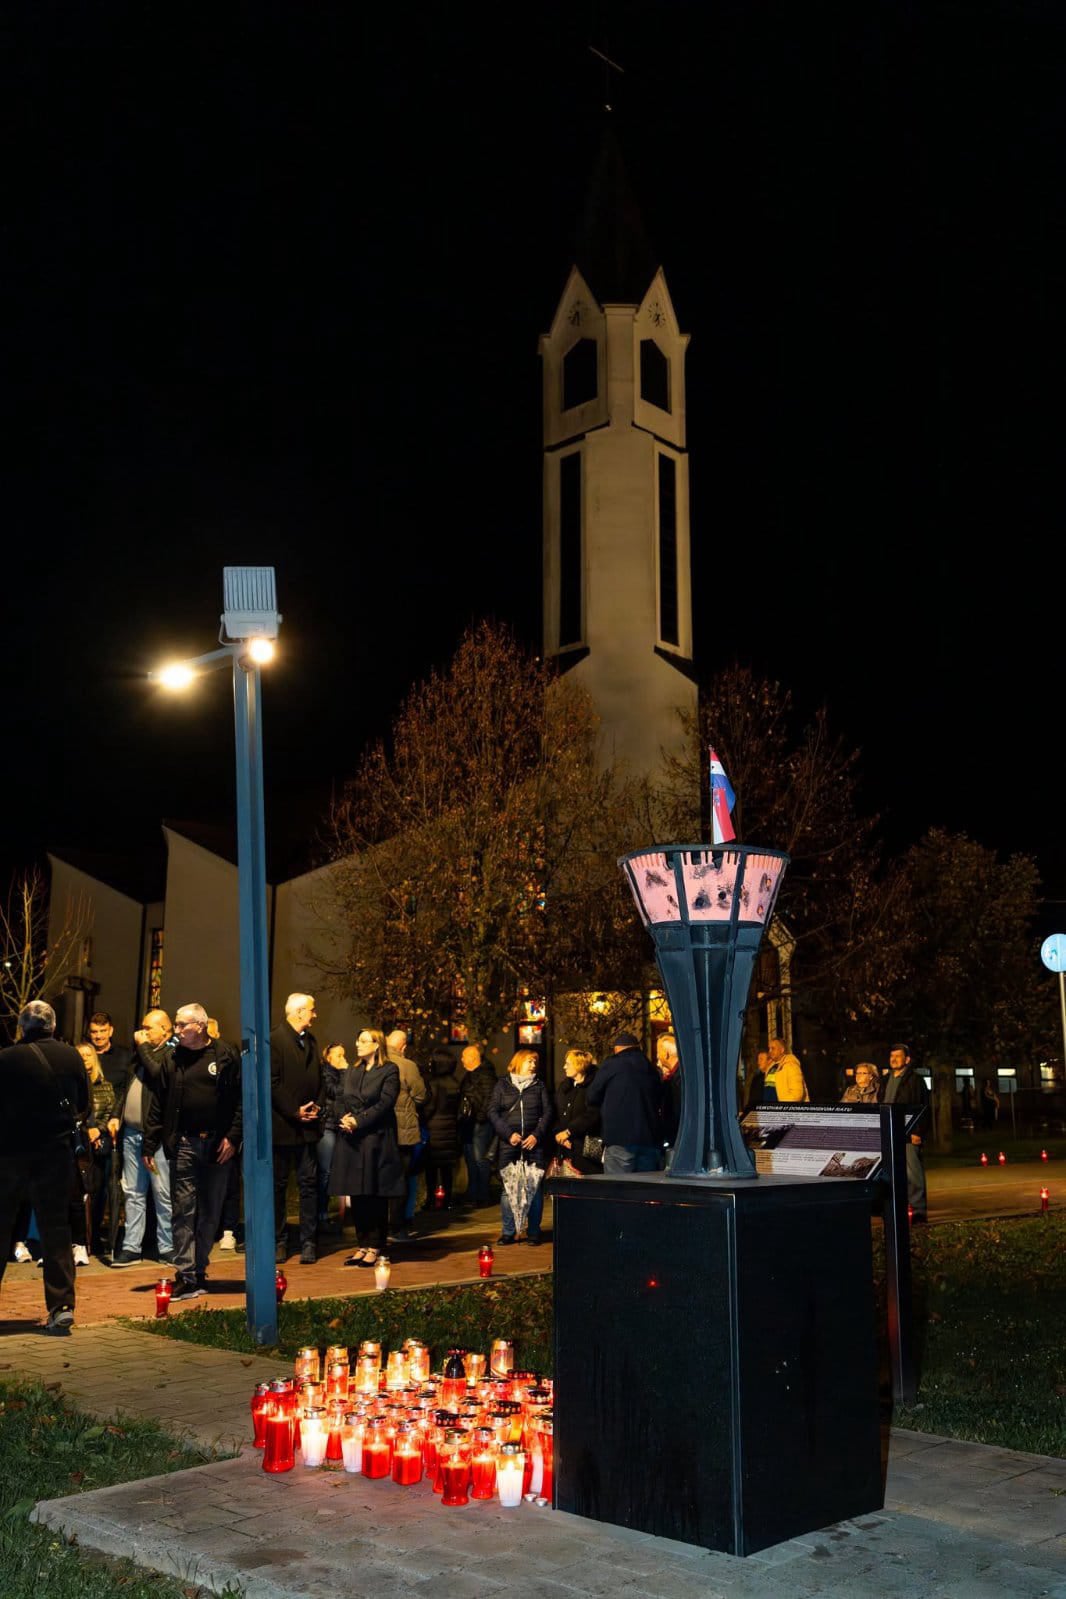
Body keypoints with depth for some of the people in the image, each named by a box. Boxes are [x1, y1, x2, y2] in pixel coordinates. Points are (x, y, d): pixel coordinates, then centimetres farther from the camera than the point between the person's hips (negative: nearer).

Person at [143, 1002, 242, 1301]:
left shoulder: (226, 1056, 1)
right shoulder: (172, 1059, 9)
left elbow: (240, 1099, -1)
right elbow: (158, 1104, 8)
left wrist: (233, 1137, -9)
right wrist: (149, 1145, 4)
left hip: (217, 1145, -1)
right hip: (183, 1145, 1)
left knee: (210, 1212, 8)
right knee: (183, 1211, -4)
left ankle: (199, 1271, 20)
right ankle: (186, 1277, -3)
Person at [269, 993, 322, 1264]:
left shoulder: (310, 1040, 15)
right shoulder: (275, 1040, -9)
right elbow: (272, 1083, -14)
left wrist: (316, 1106, 4)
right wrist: (294, 1112, -14)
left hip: (307, 1125, 6)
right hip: (283, 1126, -6)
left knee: (309, 1184, 3)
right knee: (278, 1186, 5)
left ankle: (308, 1242, 7)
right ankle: (279, 1242, 13)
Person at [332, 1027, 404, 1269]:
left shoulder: (389, 1071, -3)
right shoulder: (351, 1072, 18)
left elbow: (384, 1103, -11)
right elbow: (341, 1100, 13)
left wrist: (358, 1120, -15)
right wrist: (344, 1118, -8)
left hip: (376, 1140, -6)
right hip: (351, 1141, 6)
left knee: (376, 1197, -1)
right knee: (357, 1197, 8)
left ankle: (375, 1247, 5)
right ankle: (363, 1245, 16)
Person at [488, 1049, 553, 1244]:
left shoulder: (539, 1086, 13)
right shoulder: (503, 1085, 9)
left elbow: (547, 1112, 7)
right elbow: (492, 1112, 2)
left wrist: (537, 1135, -7)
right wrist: (508, 1134, -8)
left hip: (534, 1144, 1)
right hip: (509, 1144, -1)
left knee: (535, 1187, -1)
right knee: (507, 1187, -4)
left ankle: (533, 1231, 7)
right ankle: (508, 1232, 3)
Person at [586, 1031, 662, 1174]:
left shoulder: (611, 1065, 0)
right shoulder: (650, 1068, 15)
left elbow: (591, 1099, 6)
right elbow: (658, 1100, 18)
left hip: (620, 1138, -5)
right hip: (649, 1140, 5)